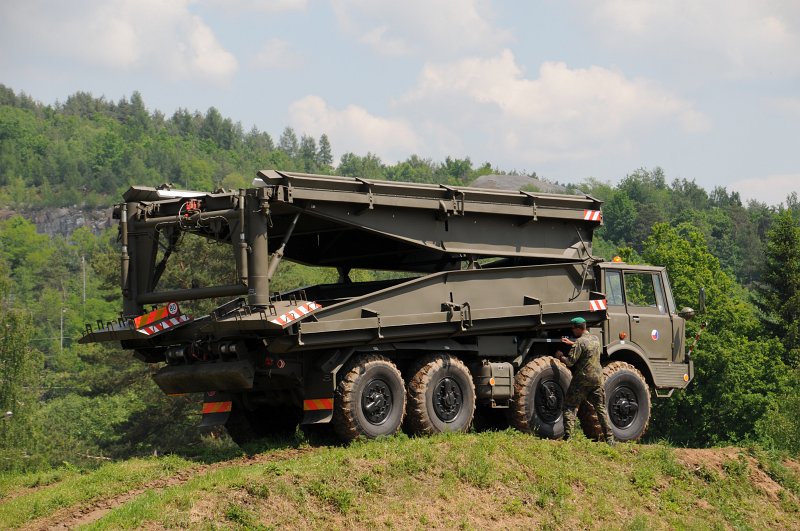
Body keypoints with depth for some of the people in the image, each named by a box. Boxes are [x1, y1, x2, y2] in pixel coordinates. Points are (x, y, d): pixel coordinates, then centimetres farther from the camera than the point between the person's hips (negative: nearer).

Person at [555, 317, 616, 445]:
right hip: (597, 379, 6)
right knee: (601, 409, 11)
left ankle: (567, 436, -5)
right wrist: (572, 343, 33)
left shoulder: (580, 342, -15)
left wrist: (560, 356, 1)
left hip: (582, 380, -6)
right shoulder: (595, 339, 9)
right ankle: (610, 438, 7)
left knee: (570, 407, 3)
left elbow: (570, 362, -17)